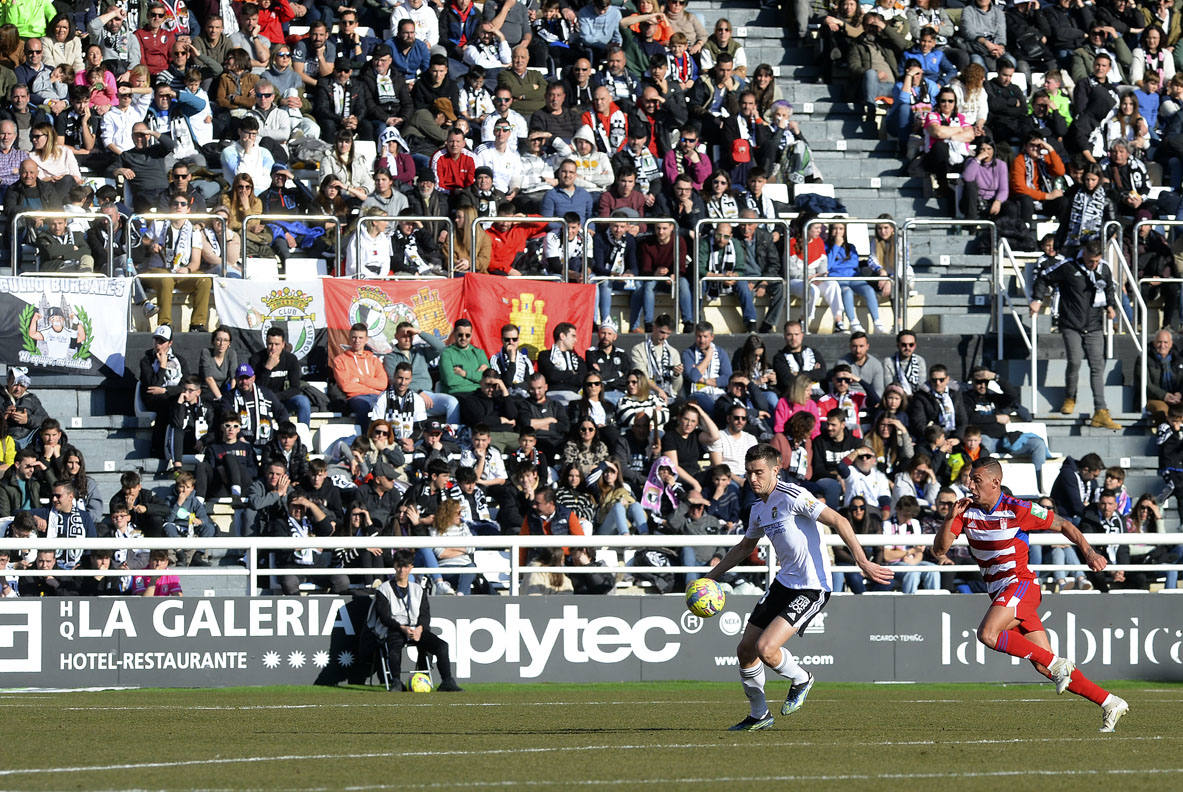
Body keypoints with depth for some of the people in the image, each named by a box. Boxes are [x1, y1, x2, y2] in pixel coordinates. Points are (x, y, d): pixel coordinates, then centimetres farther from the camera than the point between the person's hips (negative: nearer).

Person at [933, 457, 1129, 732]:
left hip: (1020, 583, -6)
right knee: (1044, 667, 1)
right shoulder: (967, 511, 3)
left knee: (987, 633, -29)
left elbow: (1063, 525, -2)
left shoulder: (1017, 510, -11)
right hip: (997, 591, 6)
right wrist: (950, 518, -16)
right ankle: (1110, 704, 7)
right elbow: (939, 550, -1)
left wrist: (1089, 552, -12)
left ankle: (1058, 664, -18)